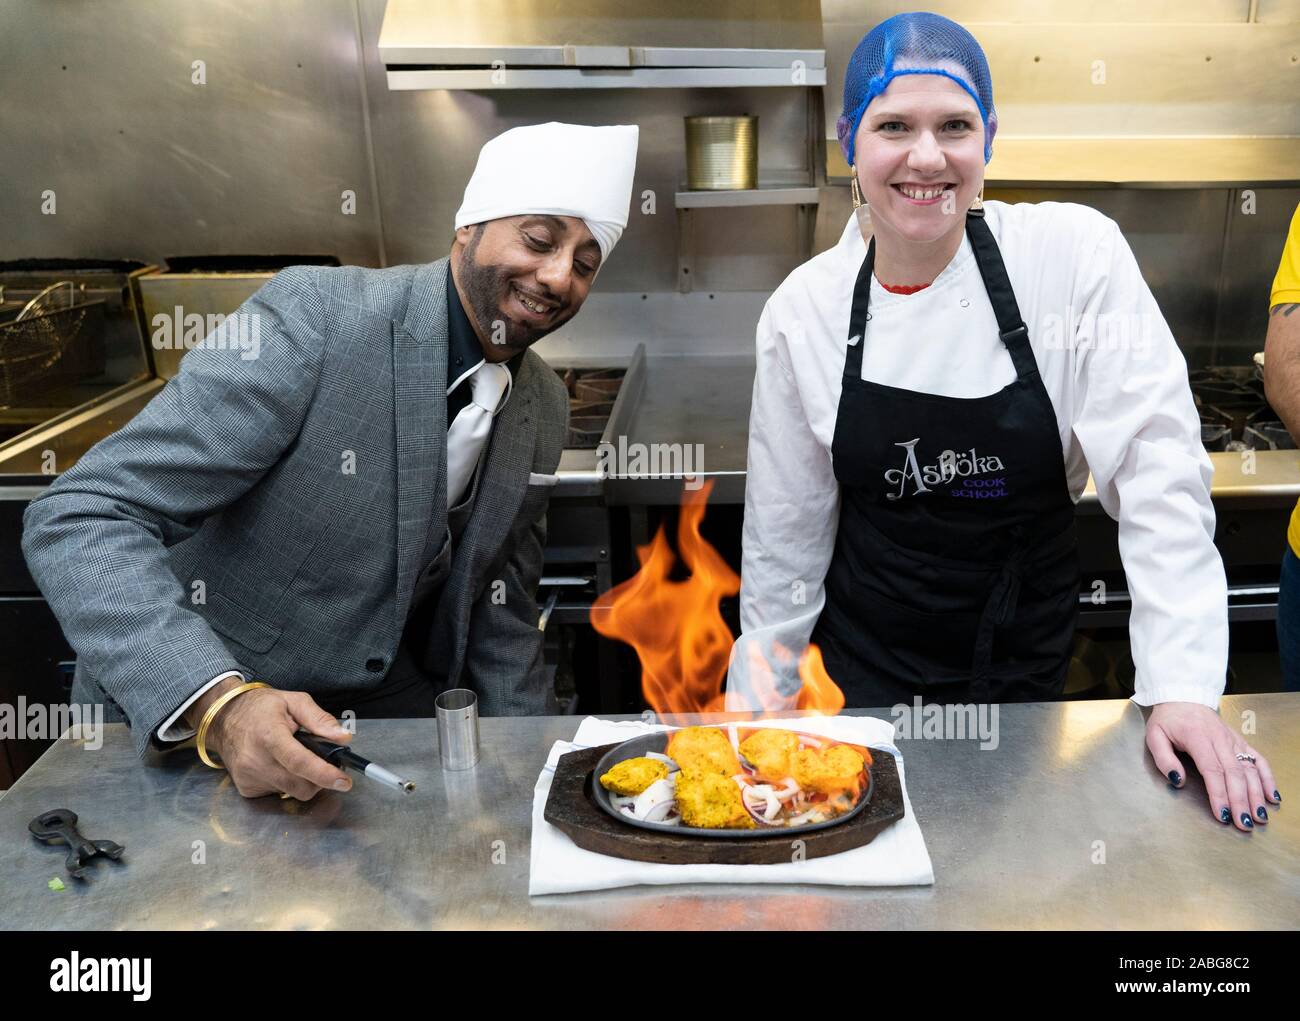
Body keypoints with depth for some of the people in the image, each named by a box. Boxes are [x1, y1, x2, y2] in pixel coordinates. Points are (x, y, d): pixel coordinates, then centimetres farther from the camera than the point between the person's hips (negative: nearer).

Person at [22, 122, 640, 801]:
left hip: (390, 705, 4)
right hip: (180, 714, -3)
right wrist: (220, 702, -36)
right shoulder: (316, 316, -21)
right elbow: (78, 518, -24)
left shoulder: (544, 408, 0)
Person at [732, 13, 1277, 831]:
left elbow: (1158, 468, -15)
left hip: (1026, 656, 0)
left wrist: (1184, 686, -22)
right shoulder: (802, 309, -9)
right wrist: (756, 698, 4)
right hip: (866, 663, 1)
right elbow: (785, 534, -1)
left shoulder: (1076, 254, -14)